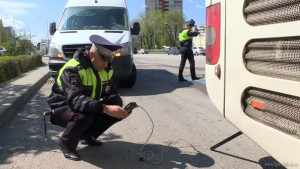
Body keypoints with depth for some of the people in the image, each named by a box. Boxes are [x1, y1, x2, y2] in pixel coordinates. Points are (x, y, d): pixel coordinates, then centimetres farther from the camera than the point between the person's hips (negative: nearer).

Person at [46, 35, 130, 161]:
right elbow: (75, 100, -41)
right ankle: (66, 144, -7)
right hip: (63, 108, -7)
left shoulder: (105, 69, -4)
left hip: (88, 107, 7)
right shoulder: (73, 69, -29)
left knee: (116, 111, -13)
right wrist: (105, 108, -50)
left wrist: (119, 107, -27)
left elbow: (111, 92, -4)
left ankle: (86, 135, 9)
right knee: (83, 116, -38)